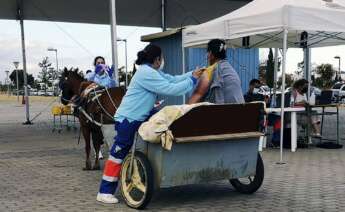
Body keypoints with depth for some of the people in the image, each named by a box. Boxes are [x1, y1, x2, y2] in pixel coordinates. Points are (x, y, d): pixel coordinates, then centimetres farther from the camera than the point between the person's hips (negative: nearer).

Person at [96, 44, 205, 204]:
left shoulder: (152, 71, 13)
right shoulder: (147, 73, -20)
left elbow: (173, 79, 14)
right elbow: (170, 89, -22)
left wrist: (192, 74, 6)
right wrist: (192, 80, -13)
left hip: (140, 117, 10)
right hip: (128, 120, -10)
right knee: (118, 154, -7)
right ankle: (105, 192, -1)